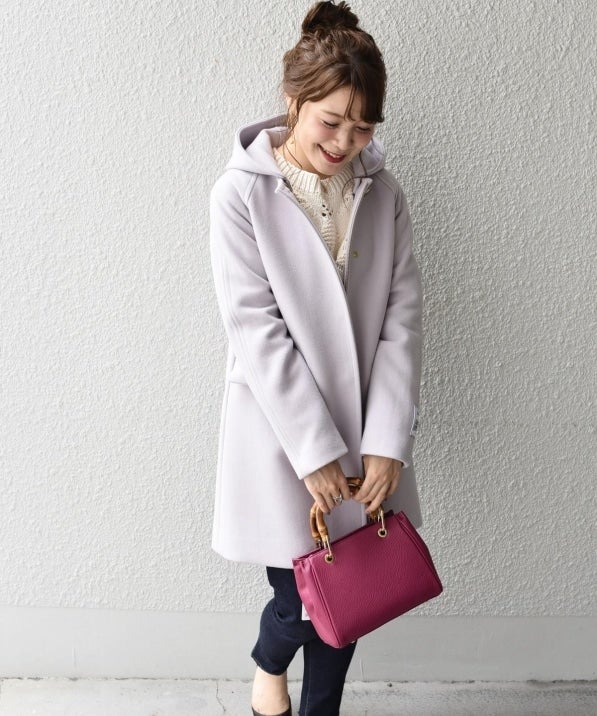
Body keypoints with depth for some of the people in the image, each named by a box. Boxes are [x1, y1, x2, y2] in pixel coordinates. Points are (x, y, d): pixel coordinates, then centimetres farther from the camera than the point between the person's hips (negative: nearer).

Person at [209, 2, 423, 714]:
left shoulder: (381, 193, 1)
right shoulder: (241, 195, -10)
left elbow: (402, 318, -2)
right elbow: (257, 330, -15)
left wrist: (386, 441, -9)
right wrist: (315, 450, -16)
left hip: (364, 435, 4)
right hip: (281, 435, -4)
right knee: (301, 596, 3)